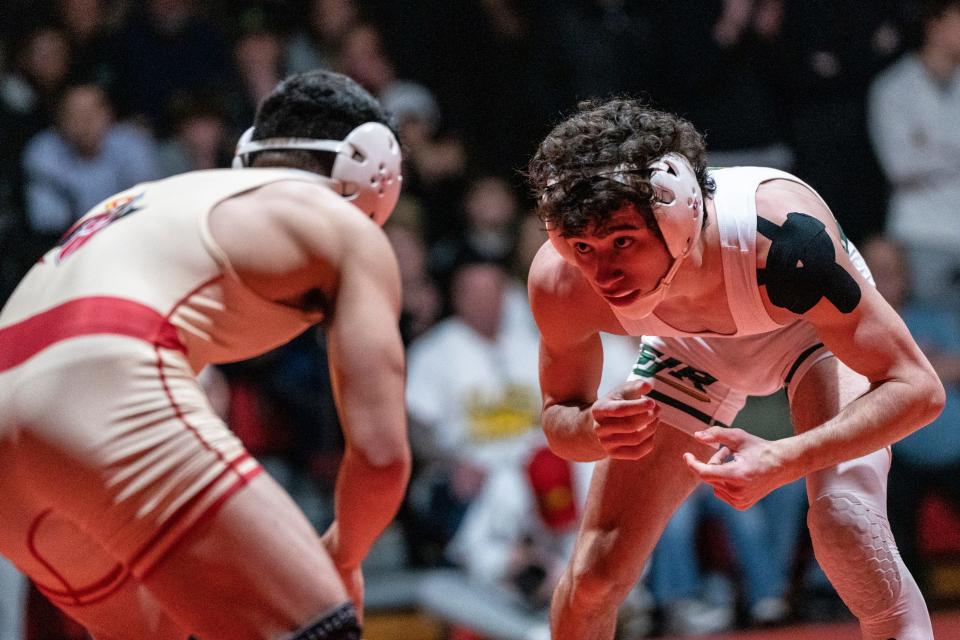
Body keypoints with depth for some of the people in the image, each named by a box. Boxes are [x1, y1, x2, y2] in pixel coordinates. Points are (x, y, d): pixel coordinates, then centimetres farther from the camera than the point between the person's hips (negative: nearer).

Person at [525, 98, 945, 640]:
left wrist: (783, 462, -52)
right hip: (689, 351, 3)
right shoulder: (561, 282, -34)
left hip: (815, 327, -3)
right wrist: (593, 431, -39)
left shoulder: (780, 234, -44)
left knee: (846, 524, -30)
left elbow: (918, 389, -38)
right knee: (594, 573, -1)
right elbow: (559, 415, -13)